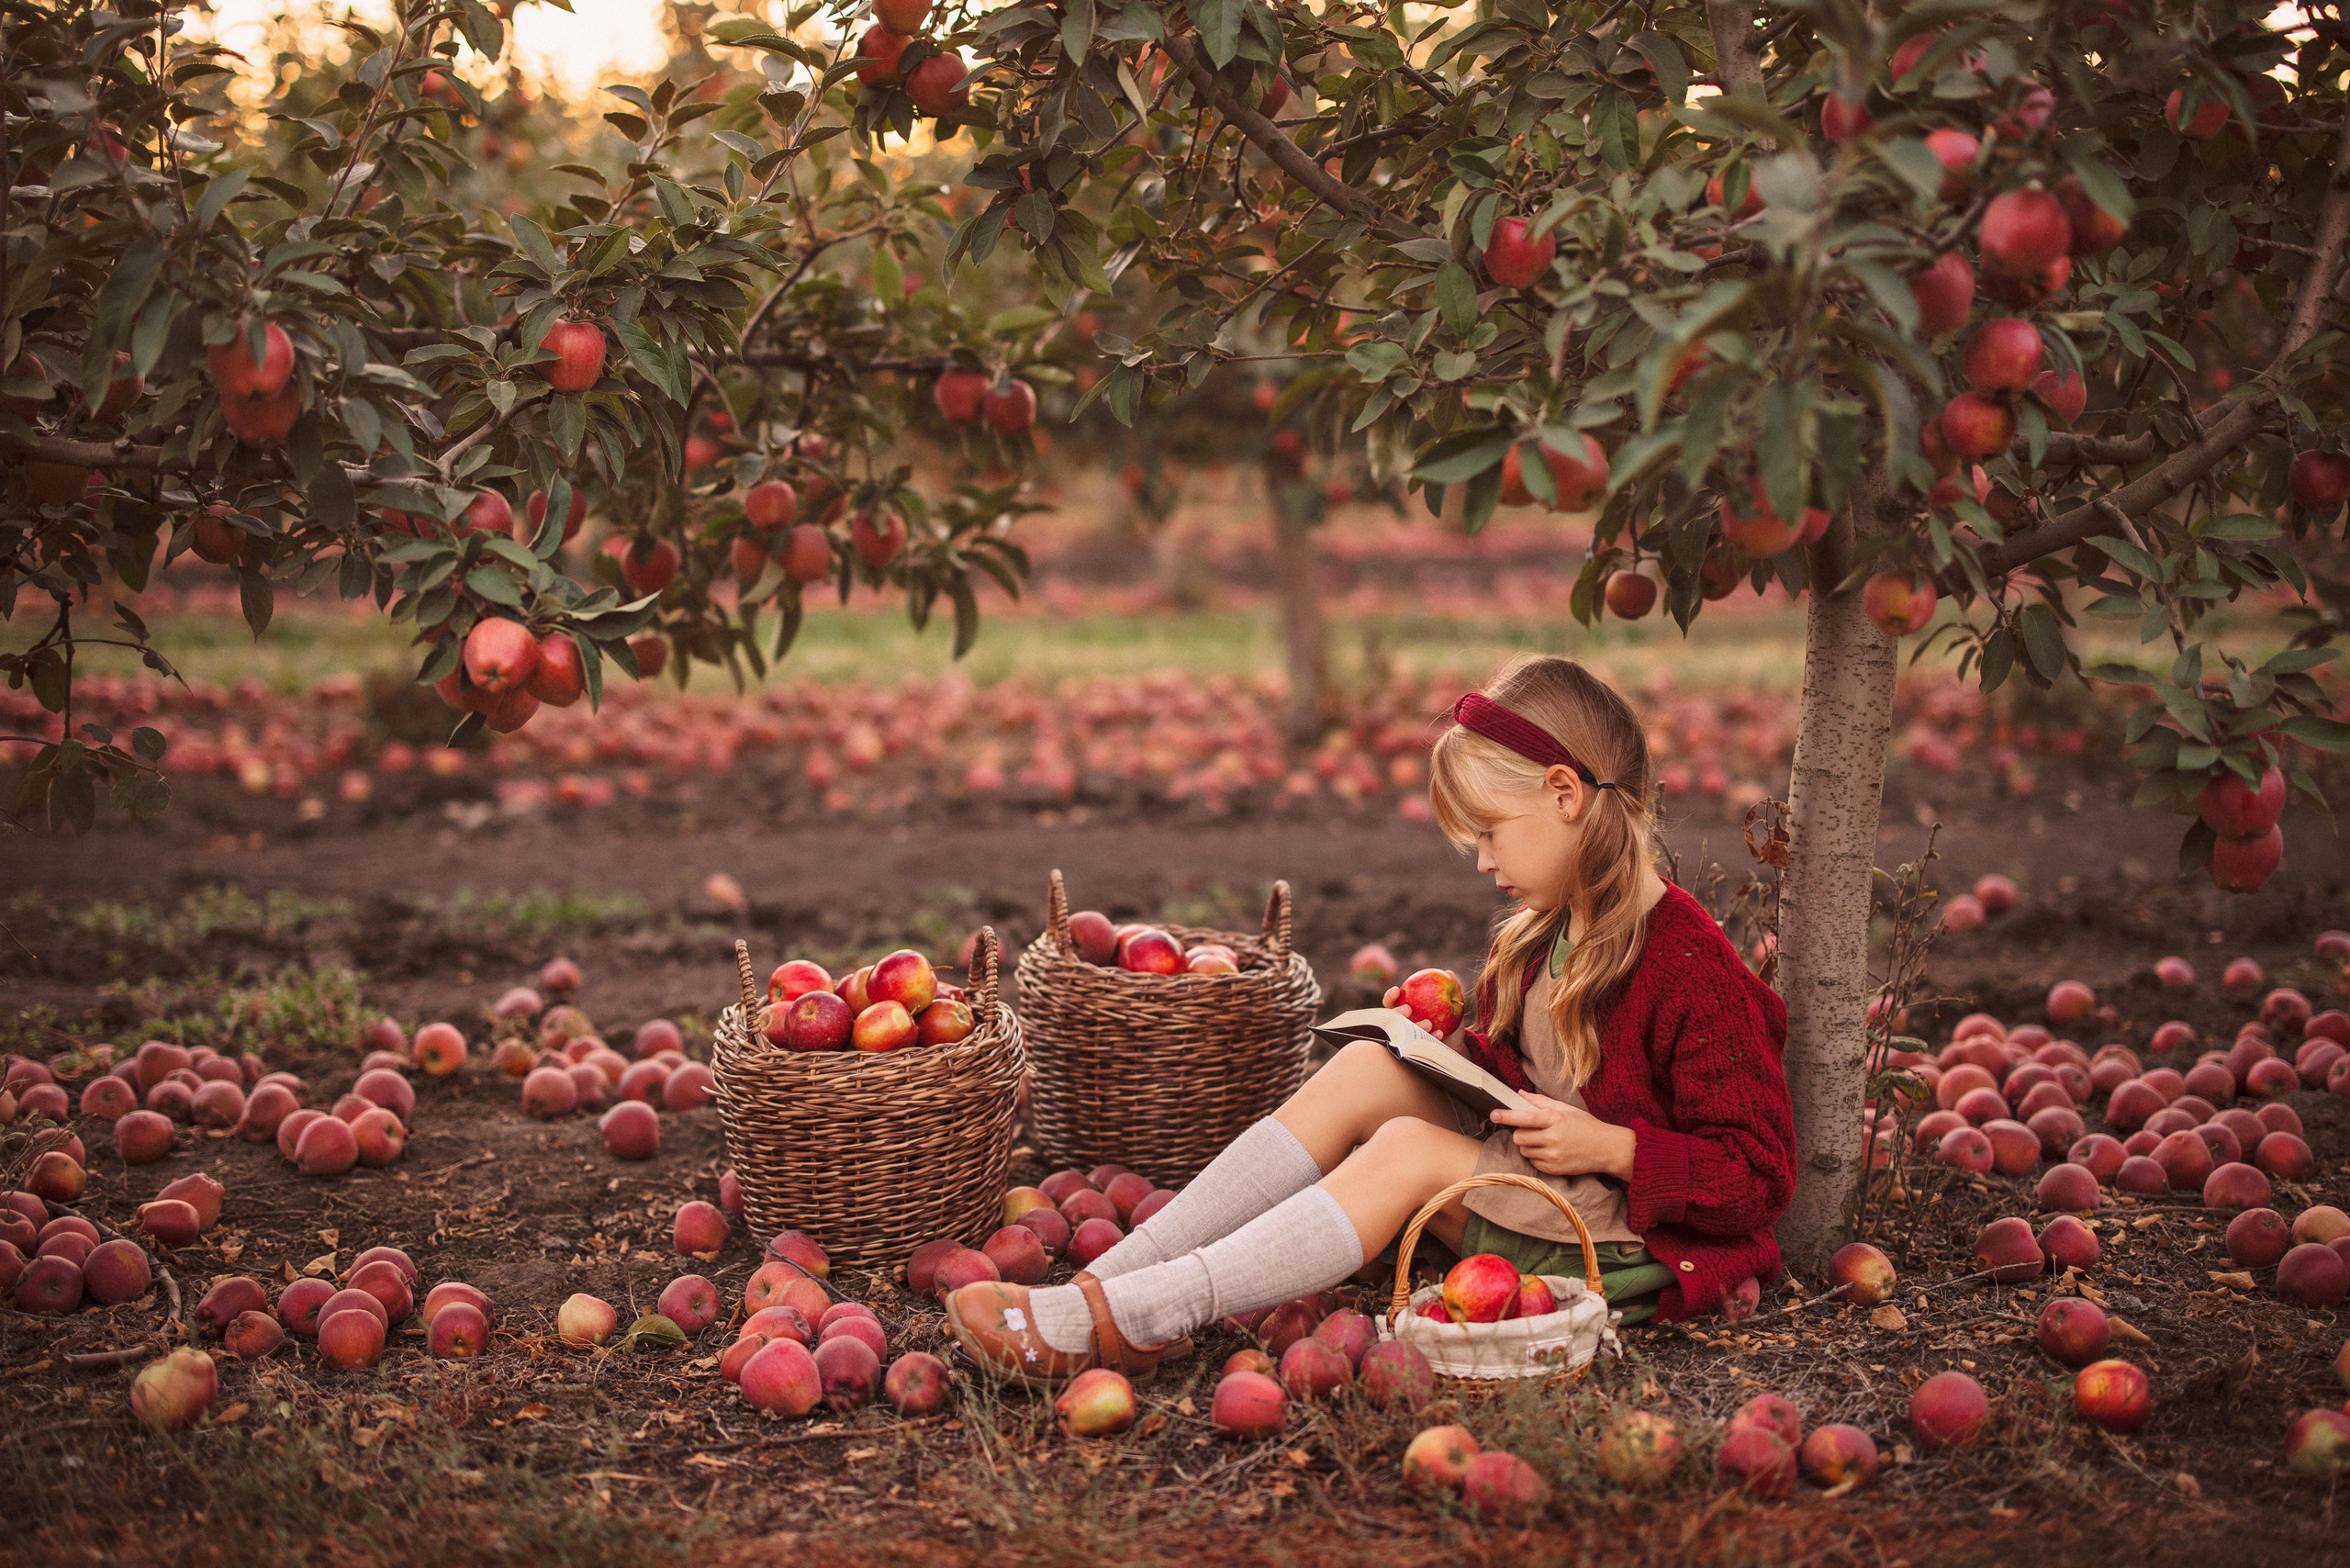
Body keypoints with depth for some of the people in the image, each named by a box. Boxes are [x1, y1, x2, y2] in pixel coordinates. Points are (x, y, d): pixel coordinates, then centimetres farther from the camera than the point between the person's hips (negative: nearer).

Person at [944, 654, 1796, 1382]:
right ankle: (1107, 1281, -21)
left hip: (1639, 1239, -8)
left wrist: (1609, 1146, -23)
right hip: (1533, 1175, 8)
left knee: (1406, 1150, -26)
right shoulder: (1543, 935, 7)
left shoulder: (1691, 968, -19)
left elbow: (1760, 1173, -18)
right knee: (1365, 1070, -12)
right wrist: (1459, 1063, 3)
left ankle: (1131, 1317, -32)